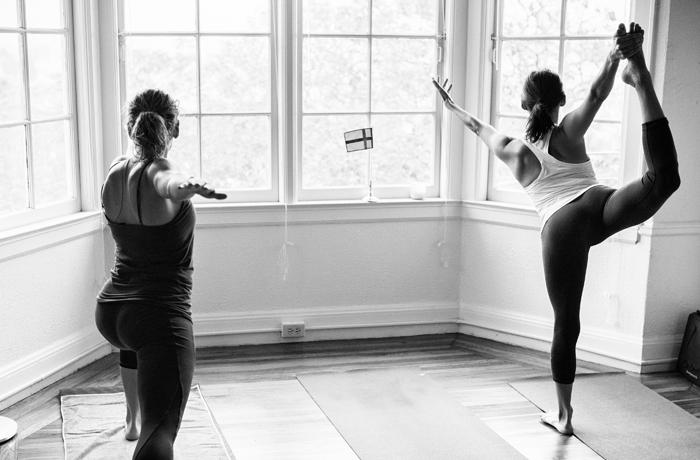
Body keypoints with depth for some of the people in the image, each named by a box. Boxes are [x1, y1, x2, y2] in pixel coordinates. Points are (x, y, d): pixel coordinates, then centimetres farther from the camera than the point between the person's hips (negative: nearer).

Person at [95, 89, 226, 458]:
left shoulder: (115, 172, 5)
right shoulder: (159, 174, -16)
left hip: (108, 313, 9)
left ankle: (133, 419, 64)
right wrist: (188, 187, -64)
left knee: (134, 342, 45)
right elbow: (169, 184, -43)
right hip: (162, 317, -9)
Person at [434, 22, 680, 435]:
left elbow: (479, 126, 40)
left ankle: (564, 415, 23)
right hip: (600, 205, -1)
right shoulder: (569, 132, 17)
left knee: (566, 323, 11)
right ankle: (642, 80, -30)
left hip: (560, 227, 1)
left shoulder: (513, 152, 22)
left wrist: (453, 107, 57)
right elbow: (597, 94, 3)